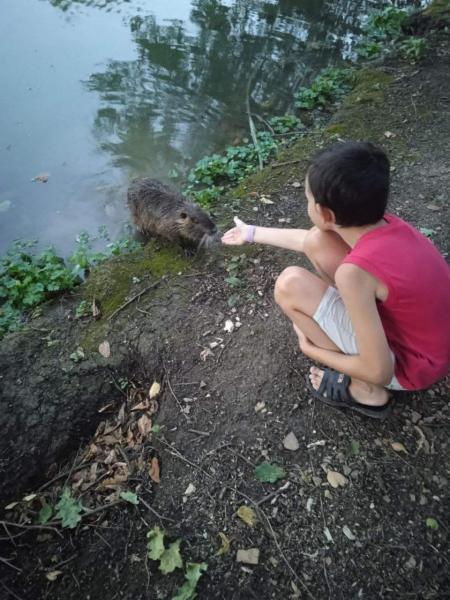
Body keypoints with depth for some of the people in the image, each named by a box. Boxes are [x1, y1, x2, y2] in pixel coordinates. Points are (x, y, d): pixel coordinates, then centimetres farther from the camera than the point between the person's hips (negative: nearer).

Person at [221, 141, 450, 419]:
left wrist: (310, 350, -9)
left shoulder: (355, 272, -34)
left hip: (410, 364, -6)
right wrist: (252, 233, 21)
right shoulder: (382, 223, -10)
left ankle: (365, 391, -2)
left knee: (290, 284, -19)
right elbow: (307, 240, 8)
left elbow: (379, 372, -27)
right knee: (317, 242, -3)